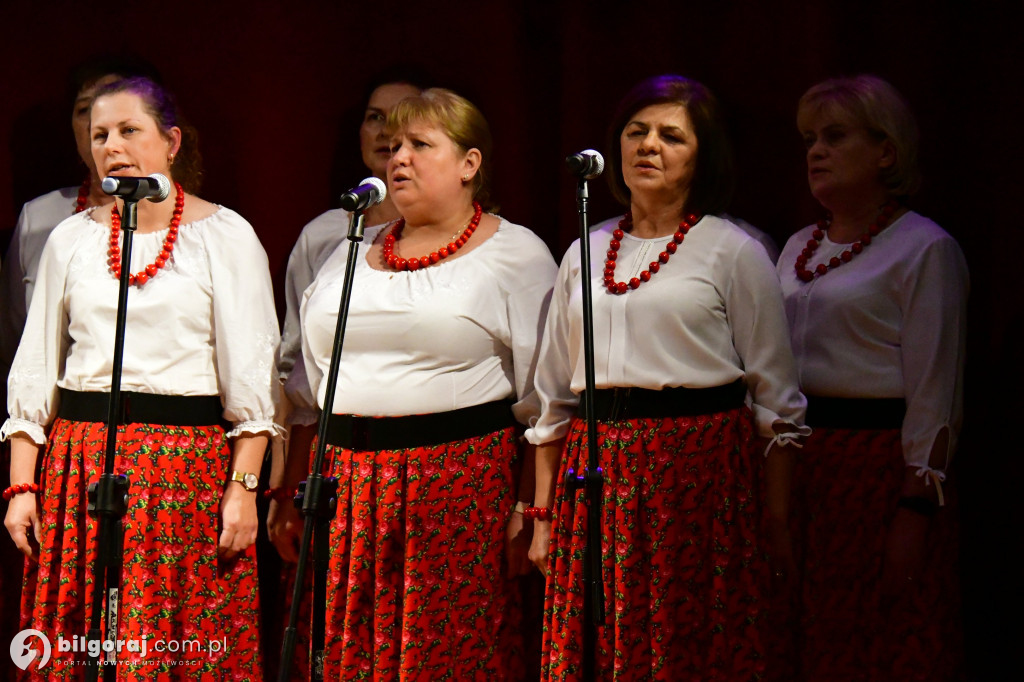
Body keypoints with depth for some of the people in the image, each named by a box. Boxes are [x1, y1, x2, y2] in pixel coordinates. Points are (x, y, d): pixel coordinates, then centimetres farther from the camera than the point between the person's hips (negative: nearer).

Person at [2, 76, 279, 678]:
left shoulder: (225, 236, 2)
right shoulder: (71, 239, 11)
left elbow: (251, 374, -1)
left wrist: (244, 486, -9)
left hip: (189, 468, -3)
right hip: (79, 464, 3)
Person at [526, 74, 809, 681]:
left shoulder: (734, 252, 3)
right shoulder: (585, 255, 15)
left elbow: (776, 400, 1)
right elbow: (553, 395, 17)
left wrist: (778, 519, -6)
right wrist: (543, 514, 11)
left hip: (699, 468, -4)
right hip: (595, 477, 4)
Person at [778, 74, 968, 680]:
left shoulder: (924, 249, -6)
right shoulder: (799, 249, 16)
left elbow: (933, 395, -12)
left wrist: (916, 511, -17)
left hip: (879, 467, -7)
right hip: (799, 465, 7)